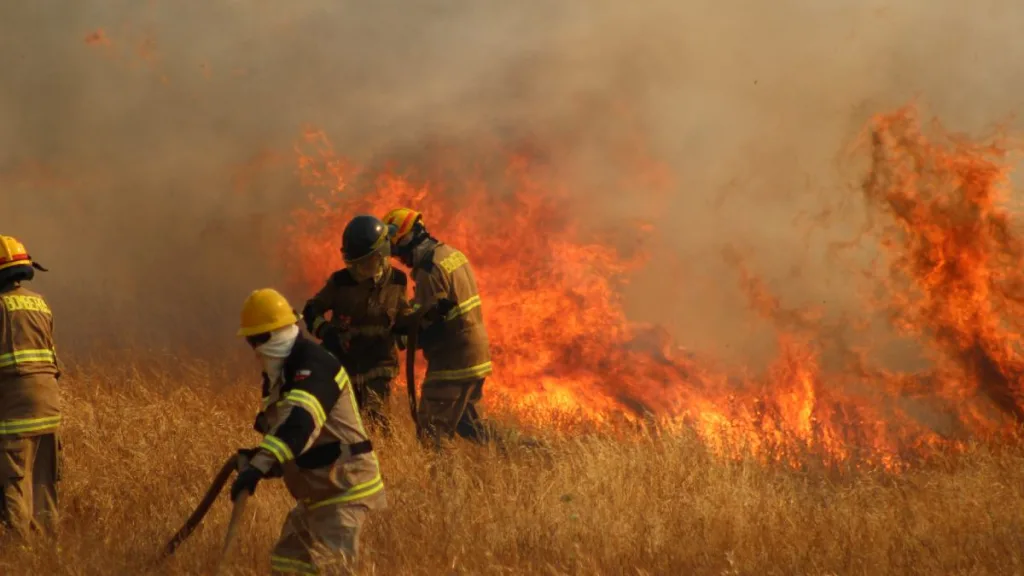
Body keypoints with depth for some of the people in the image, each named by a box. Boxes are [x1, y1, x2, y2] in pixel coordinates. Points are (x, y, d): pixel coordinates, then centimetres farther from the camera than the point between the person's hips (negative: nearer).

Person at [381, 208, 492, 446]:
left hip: (453, 363, -10)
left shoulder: (429, 270, -19)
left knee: (432, 431, -8)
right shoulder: (451, 254, 10)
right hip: (477, 356, 10)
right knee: (465, 421, 20)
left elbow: (427, 326, -20)